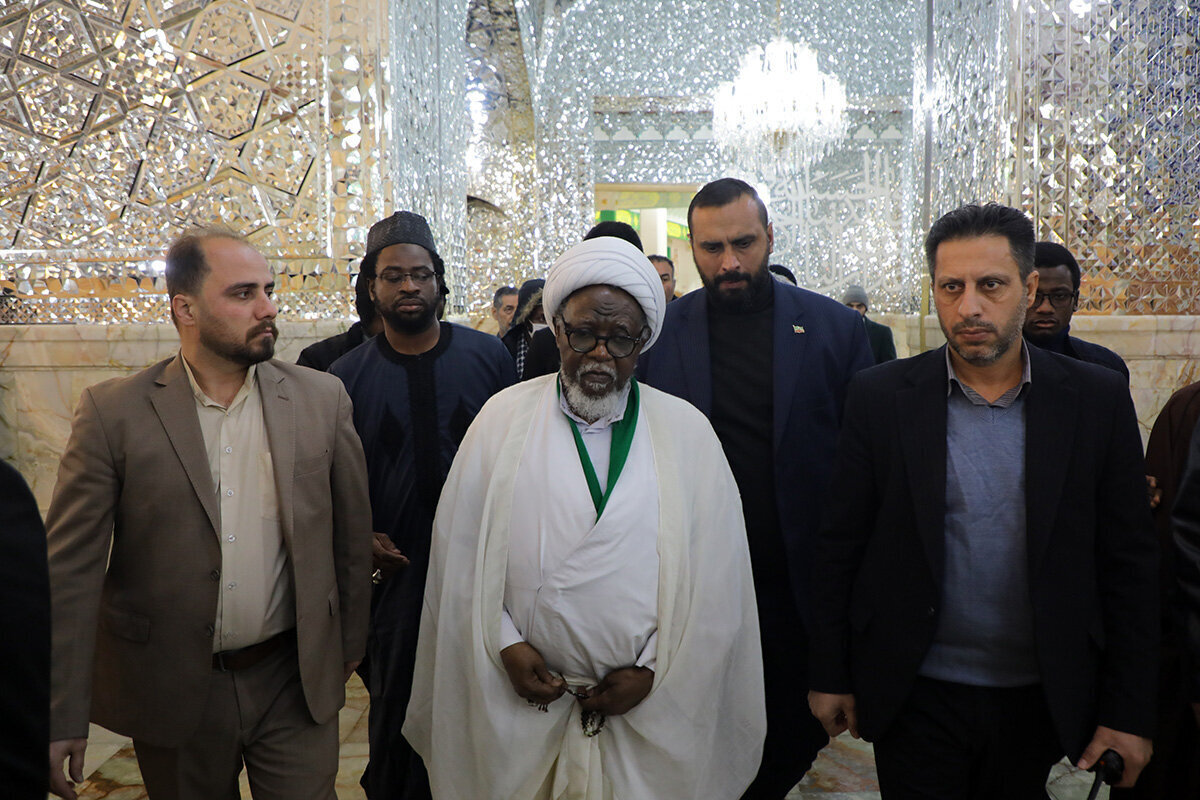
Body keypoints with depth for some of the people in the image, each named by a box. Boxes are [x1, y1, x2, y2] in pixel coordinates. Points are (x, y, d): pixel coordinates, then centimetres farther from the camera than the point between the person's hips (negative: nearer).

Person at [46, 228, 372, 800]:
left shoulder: (322, 399, -2)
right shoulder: (114, 411, -7)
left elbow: (351, 533, 5)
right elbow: (72, 567, -8)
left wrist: (349, 645, 10)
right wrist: (61, 718, -9)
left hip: (298, 687, 1)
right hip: (172, 689, 0)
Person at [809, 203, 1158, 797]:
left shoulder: (1098, 399, -5)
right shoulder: (880, 396, -7)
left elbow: (1129, 563, -2)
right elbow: (840, 549, -3)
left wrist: (1129, 710, -2)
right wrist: (830, 676, -1)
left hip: (1040, 700, 2)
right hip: (915, 697, -1)